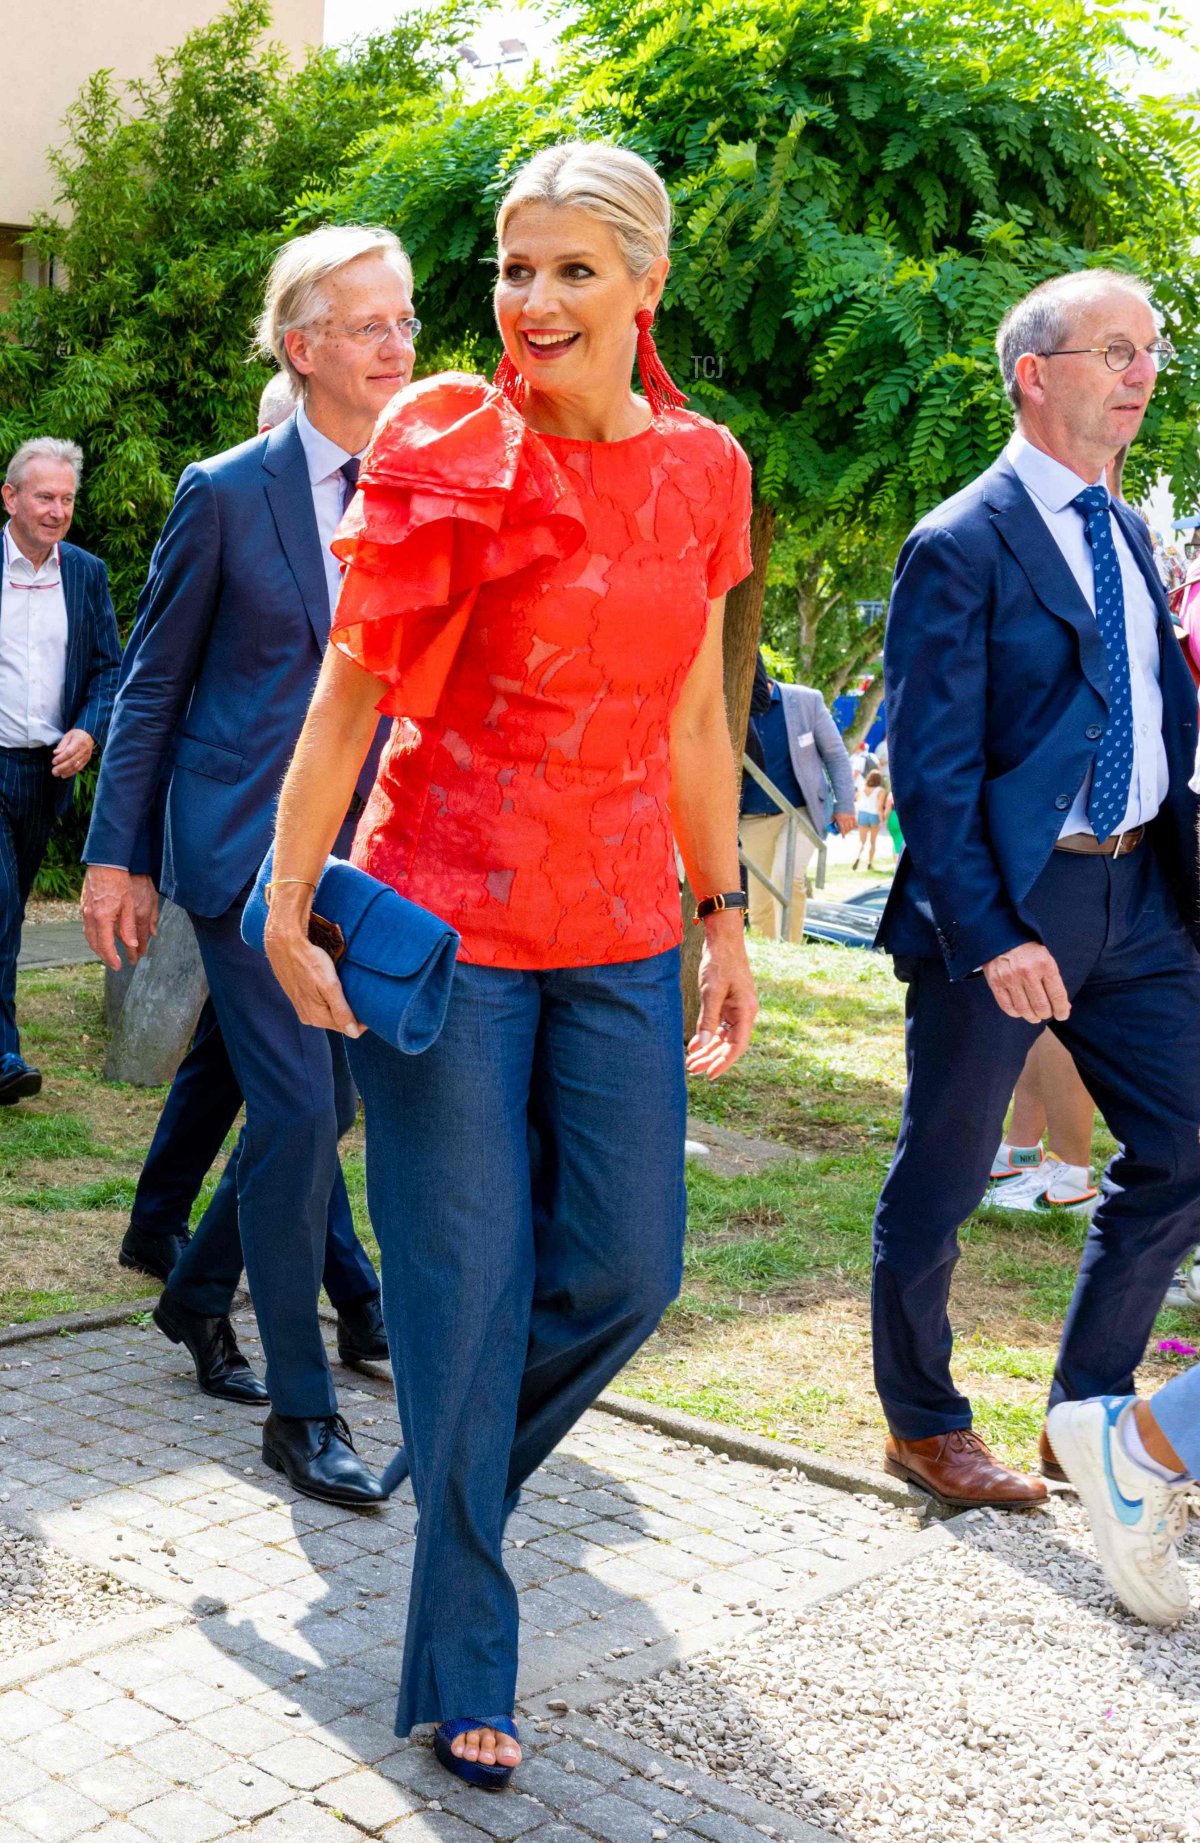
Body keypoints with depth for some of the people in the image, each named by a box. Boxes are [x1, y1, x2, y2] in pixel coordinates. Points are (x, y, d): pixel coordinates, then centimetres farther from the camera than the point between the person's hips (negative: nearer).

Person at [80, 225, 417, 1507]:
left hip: (369, 847, 5)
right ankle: (301, 1411, 4)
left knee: (324, 1105, 13)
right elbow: (152, 683, 1)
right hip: (247, 844, -5)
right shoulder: (227, 495, -4)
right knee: (296, 1114, -8)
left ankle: (197, 1293, 39)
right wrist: (113, 854, -1)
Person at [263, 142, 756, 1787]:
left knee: (627, 1269, 5)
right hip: (446, 919, -4)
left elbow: (694, 719, 13)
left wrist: (725, 915, 13)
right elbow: (348, 696, -6)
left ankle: (457, 1481, 37)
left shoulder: (703, 472, 6)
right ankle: (465, 1663, 20)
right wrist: (288, 908, -11)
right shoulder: (449, 455, -6)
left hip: (622, 936, 4)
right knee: (467, 1291, 2)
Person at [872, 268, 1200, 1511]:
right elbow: (930, 767, -15)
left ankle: (1087, 1410, 26)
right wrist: (990, 932, -22)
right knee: (942, 1177, 5)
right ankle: (923, 1426, 25)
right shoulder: (962, 546, -10)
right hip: (1005, 900, -7)